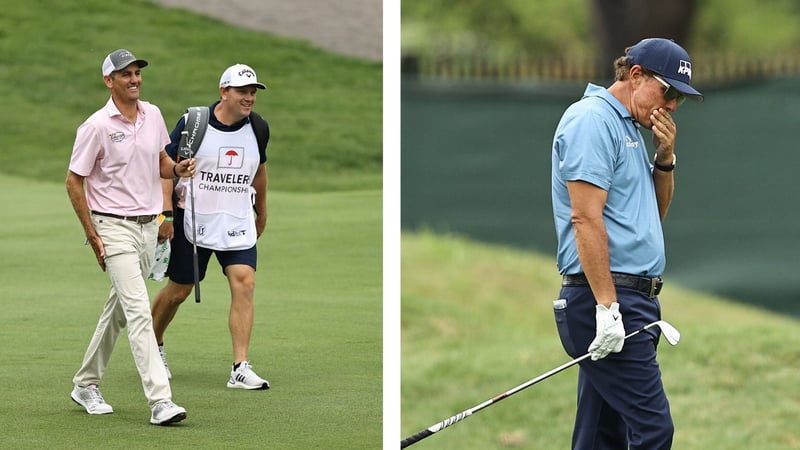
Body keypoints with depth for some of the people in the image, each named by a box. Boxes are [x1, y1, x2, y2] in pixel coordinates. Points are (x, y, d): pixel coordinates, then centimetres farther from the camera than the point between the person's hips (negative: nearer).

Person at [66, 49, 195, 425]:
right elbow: (74, 182, -6)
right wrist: (93, 237, -10)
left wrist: (178, 169, -5)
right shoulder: (97, 126, -12)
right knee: (139, 311, -17)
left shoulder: (153, 115, 6)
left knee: (119, 309, 16)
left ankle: (86, 384, 32)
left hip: (149, 225, 7)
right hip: (114, 227, -7)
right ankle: (160, 400, -23)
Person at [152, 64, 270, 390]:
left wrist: (261, 210, 27)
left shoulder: (258, 128, 2)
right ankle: (153, 345, 36)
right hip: (192, 221, -3)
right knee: (178, 290, 8)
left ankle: (240, 369, -15)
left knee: (244, 284, -14)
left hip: (238, 225, 3)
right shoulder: (194, 123, -10)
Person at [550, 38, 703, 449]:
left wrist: (665, 159, 8)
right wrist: (607, 307, -23)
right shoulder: (593, 119, -10)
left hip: (628, 301, 10)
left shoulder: (628, 127, 20)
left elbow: (656, 212, 27)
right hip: (608, 299, -10)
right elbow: (585, 218, -19)